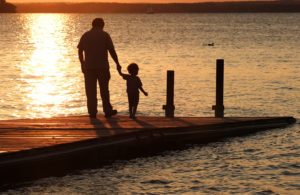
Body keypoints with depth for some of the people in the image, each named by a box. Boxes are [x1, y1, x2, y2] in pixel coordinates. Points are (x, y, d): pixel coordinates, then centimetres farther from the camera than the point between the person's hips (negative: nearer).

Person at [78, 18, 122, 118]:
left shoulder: (85, 35, 6)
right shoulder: (105, 35, -2)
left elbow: (80, 51, 11)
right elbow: (112, 51, -5)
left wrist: (82, 63, 24)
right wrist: (117, 64, 2)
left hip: (89, 67, 2)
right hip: (102, 66, -2)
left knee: (90, 91, 6)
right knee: (104, 89, 8)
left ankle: (92, 112, 5)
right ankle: (107, 111, 11)